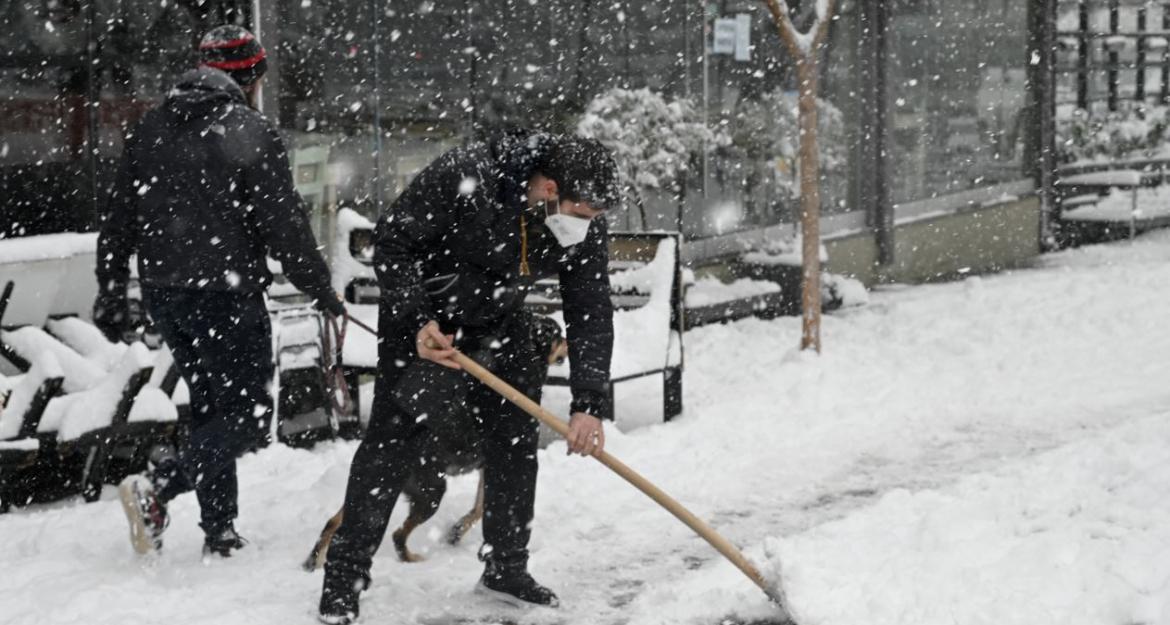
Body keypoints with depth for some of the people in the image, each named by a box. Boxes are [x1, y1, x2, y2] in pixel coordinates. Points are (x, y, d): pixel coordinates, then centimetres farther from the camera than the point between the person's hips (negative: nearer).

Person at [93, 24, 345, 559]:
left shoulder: (151, 129, 10)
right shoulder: (251, 133, -10)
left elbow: (118, 219, 12)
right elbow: (284, 227, -11)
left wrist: (111, 294, 18)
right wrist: (322, 290, 0)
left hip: (163, 294, 7)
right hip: (226, 294, -7)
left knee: (211, 408, 17)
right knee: (247, 411, 1)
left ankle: (220, 535, 17)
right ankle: (156, 488, -17)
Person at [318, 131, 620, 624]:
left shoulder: (585, 228, -19)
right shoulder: (462, 177, -33)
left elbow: (591, 316, -13)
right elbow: (391, 243, -22)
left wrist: (590, 404, -21)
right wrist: (416, 321, -30)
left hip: (499, 321, 5)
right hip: (420, 315, -5)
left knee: (515, 439, 6)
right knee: (395, 439, -9)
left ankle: (506, 569, 23)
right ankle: (344, 578, -3)